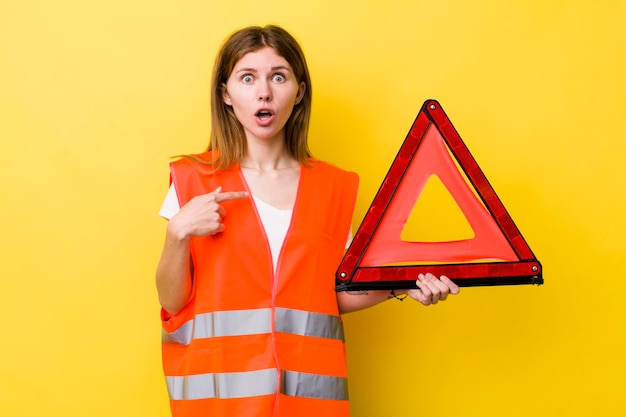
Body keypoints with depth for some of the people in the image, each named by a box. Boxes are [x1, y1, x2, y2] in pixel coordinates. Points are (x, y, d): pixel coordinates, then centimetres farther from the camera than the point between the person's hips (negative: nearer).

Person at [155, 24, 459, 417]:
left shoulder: (333, 186, 3)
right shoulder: (193, 180, -2)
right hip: (220, 382, -2)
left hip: (308, 384, 2)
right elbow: (172, 302, -3)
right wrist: (179, 232, -18)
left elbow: (336, 296, 8)